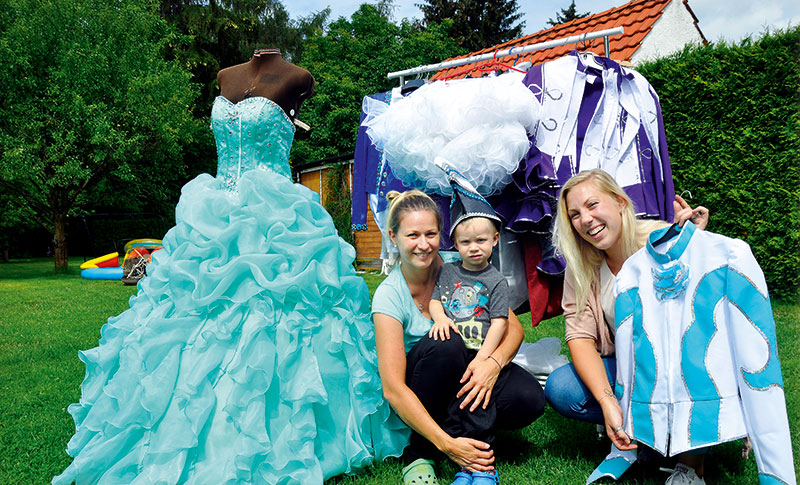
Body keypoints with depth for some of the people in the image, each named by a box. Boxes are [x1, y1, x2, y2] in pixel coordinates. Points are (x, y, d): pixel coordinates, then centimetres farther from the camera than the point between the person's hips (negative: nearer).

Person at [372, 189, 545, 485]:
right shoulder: (389, 295, -16)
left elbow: (514, 328, -8)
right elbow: (392, 388, -22)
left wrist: (493, 363, -31)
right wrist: (446, 443, -32)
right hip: (421, 393, -3)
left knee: (530, 399, -26)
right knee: (445, 344, -34)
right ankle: (420, 454, -20)